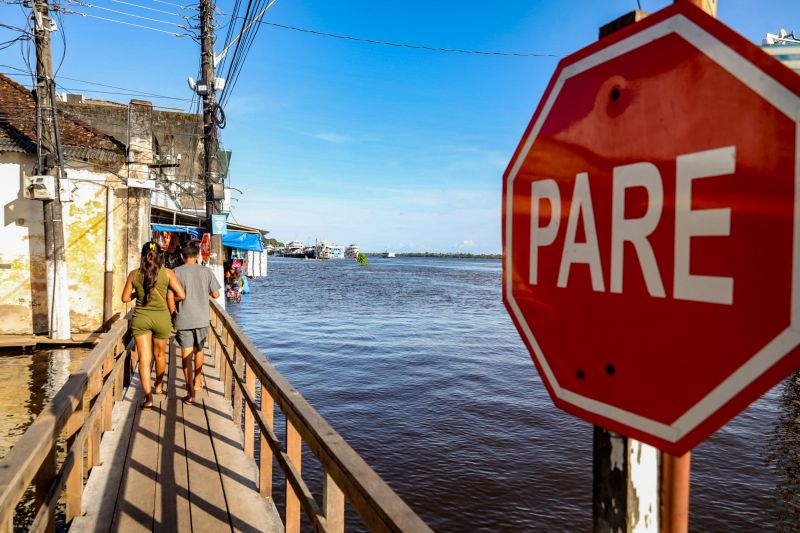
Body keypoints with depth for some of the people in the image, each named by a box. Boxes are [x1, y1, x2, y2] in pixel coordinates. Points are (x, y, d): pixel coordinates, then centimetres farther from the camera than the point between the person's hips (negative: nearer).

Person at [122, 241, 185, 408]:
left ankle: (148, 396, -6)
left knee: (144, 358, 2)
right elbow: (181, 295, -10)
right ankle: (159, 385, 41)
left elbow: (125, 298, 5)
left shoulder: (134, 274, -1)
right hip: (161, 318, 0)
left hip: (140, 318, 0)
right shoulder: (167, 273, -6)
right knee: (160, 354, 21)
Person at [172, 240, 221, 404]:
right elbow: (215, 294, 1)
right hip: (202, 318, 2)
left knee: (186, 355, 3)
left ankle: (191, 392, 2)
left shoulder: (177, 272, -6)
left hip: (183, 319, -2)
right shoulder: (206, 271, -1)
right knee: (199, 350, 22)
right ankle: (197, 381, 38)